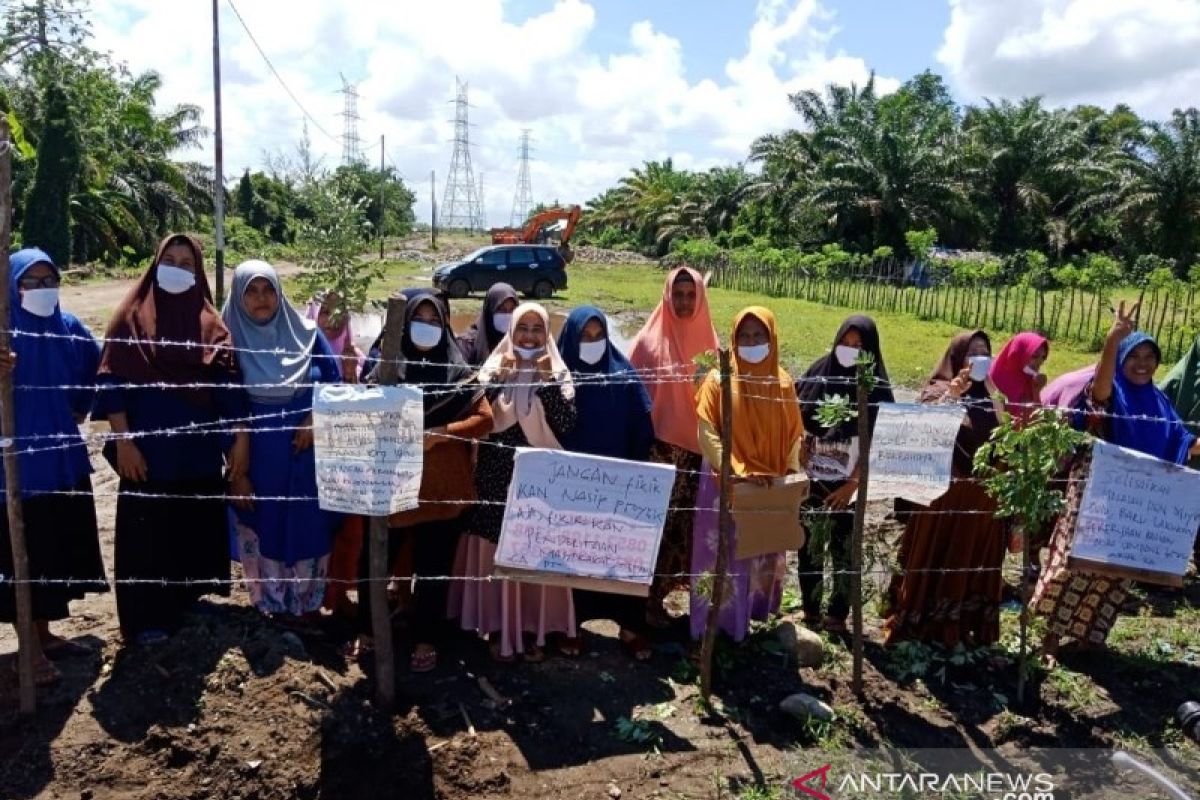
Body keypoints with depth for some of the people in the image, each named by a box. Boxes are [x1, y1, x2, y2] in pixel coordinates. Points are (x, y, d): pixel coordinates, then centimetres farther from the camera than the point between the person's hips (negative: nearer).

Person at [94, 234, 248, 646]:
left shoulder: (210, 322, 6)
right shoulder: (132, 315, -1)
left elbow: (229, 383, 2)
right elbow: (114, 382, -6)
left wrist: (241, 438, -5)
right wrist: (123, 441, -13)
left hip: (200, 448, 3)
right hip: (149, 446, -3)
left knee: (198, 526, 12)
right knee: (148, 530, 4)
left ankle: (191, 598, 31)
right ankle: (147, 616, 17)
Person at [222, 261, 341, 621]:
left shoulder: (306, 334, -1)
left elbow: (335, 381, 4)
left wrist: (317, 420, -14)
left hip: (307, 453, 2)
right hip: (258, 457, -1)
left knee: (309, 524, 10)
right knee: (267, 528, 9)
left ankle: (309, 599, 28)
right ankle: (278, 602, 26)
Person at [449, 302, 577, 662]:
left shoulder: (558, 373, 2)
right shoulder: (494, 368, 3)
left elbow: (566, 425, -11)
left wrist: (547, 380, -16)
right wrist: (500, 377, -14)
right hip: (498, 476, 0)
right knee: (497, 556, 4)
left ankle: (533, 628, 19)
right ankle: (500, 628, 16)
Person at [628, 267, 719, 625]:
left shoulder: (709, 342, 7)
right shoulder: (650, 339, -2)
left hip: (696, 447, 3)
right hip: (658, 445, -3)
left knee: (685, 520, 8)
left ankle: (661, 589, 22)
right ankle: (649, 594, 12)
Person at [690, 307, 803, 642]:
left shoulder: (783, 383, 3)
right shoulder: (719, 379, -7)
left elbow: (794, 434, 8)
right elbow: (706, 431, -11)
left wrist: (792, 473, -5)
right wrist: (736, 470, -19)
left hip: (771, 487, 4)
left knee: (763, 554, 13)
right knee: (721, 553, 3)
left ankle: (746, 618, 30)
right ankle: (714, 626, 16)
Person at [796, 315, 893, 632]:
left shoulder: (876, 387, -5)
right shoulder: (819, 373, 2)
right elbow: (797, 426, 5)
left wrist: (852, 484, -10)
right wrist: (801, 469, -2)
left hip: (851, 484, -2)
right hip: (813, 480, 2)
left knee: (844, 550, 2)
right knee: (809, 547, 4)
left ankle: (838, 616, 14)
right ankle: (810, 612, 17)